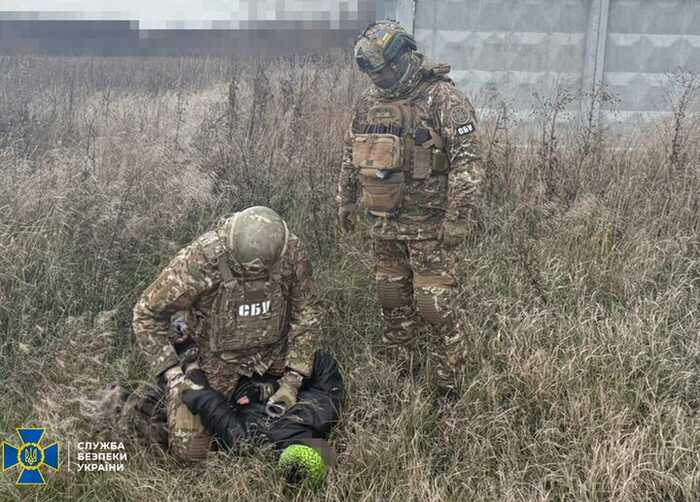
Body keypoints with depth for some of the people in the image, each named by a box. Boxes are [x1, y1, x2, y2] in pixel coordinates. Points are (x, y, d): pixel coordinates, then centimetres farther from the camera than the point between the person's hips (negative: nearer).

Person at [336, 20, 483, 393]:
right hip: (385, 223, 6)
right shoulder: (369, 102, 8)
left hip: (430, 225, -6)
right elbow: (351, 155, 19)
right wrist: (345, 201, 20)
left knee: (435, 304, -2)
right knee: (392, 298, 16)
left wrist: (458, 218, -21)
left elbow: (466, 162, -17)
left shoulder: (443, 99, -13)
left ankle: (449, 383, 13)